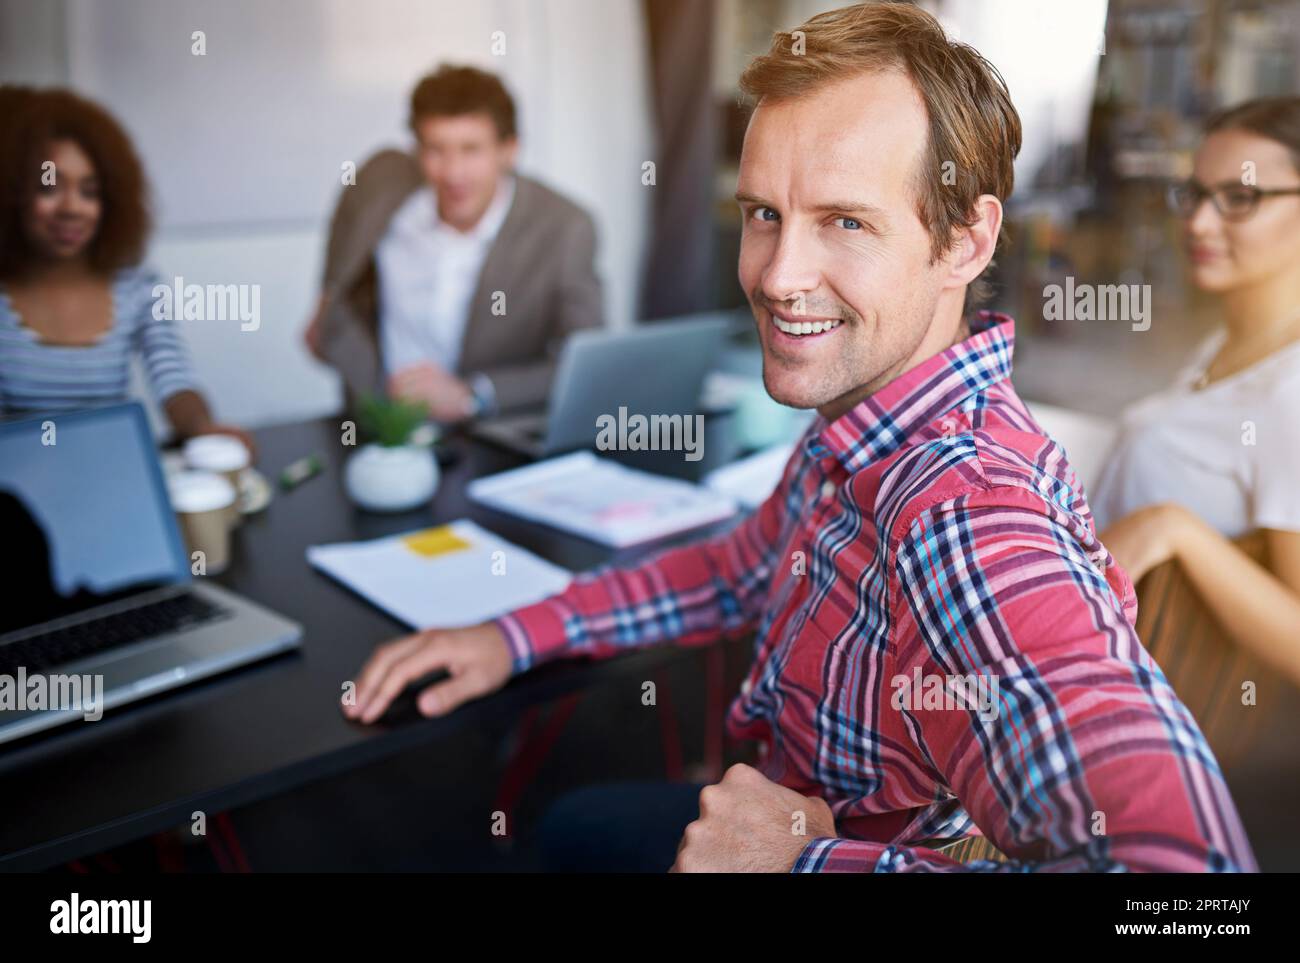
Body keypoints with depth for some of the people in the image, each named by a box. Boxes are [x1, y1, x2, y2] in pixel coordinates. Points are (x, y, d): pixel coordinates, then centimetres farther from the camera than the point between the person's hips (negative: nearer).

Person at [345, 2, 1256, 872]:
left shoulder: (970, 518, -37)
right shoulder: (857, 427, -7)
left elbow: (1184, 861, -46)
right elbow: (747, 570, 9)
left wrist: (806, 852, -34)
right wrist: (513, 636, 1)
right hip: (787, 812, 7)